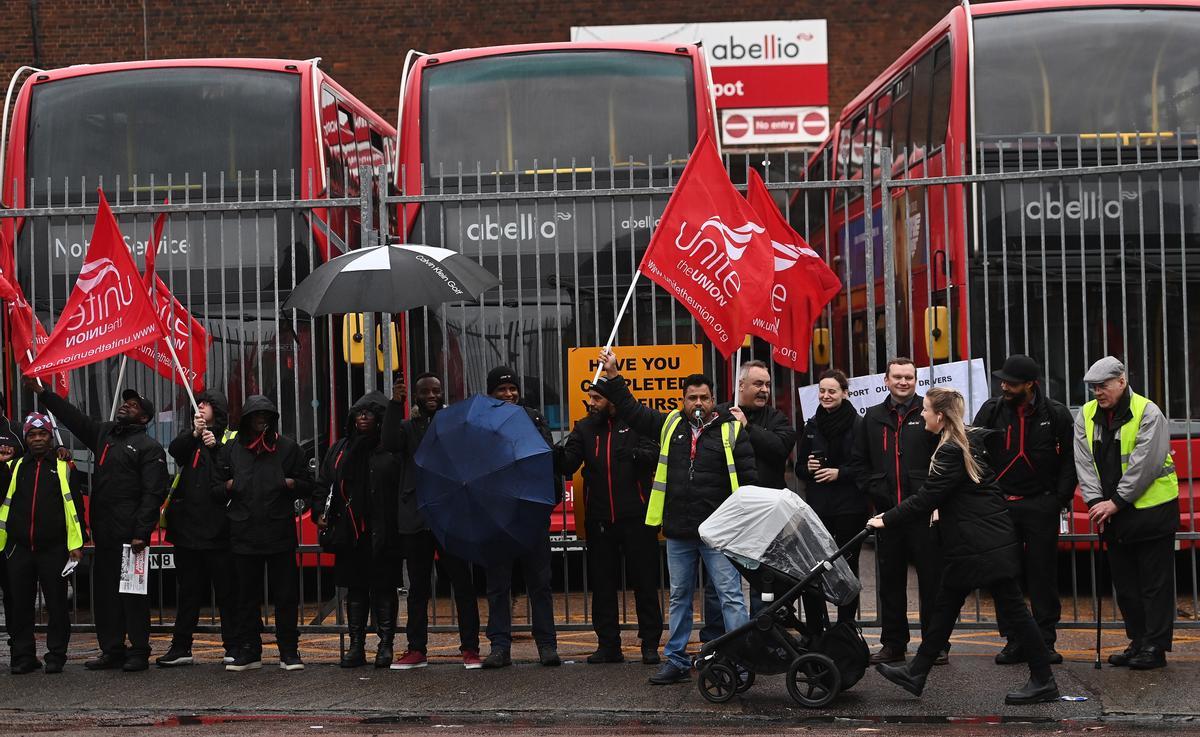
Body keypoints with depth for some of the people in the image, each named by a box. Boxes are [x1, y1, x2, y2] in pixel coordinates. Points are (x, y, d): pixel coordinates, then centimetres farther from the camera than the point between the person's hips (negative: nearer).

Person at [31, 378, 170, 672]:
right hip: (103, 532, 7)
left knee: (132, 593, -4)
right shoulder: (104, 433, 18)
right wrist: (41, 392, 18)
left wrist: (142, 533, -17)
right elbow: (73, 416, 24)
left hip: (129, 534, -7)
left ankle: (138, 652, 1)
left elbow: (153, 494, -11)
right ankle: (112, 650, 17)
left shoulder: (149, 447, -4)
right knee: (104, 592, 10)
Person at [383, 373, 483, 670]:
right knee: (418, 587, 9)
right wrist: (396, 404, -16)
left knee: (462, 583, -2)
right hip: (416, 519, 2)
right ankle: (417, 650, 15)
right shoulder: (408, 427, 12)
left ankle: (470, 648, 2)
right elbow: (390, 442, -10)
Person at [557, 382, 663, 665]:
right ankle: (608, 644, 17)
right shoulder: (585, 428, 9)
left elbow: (654, 455, -12)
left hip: (635, 517, -4)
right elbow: (567, 464, -2)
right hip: (599, 520, 4)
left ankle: (650, 644, 11)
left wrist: (635, 454, -32)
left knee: (645, 582, 3)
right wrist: (558, 454, -24)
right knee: (602, 584, 8)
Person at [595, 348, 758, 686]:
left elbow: (749, 478, -3)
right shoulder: (670, 425, 9)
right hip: (678, 532, 4)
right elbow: (631, 411, 19)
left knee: (731, 596, -5)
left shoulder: (731, 431, -1)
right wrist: (613, 377, 15)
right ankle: (676, 661, 21)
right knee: (678, 597, 12)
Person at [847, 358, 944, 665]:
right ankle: (893, 644, 17)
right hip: (887, 513, 4)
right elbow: (858, 463, 15)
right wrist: (874, 490, 2)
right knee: (891, 580, 9)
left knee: (931, 579, 0)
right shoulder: (873, 418, 12)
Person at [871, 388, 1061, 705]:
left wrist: (887, 519, -10)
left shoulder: (950, 451, -18)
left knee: (1011, 607, -4)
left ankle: (1043, 681, 3)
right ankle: (915, 673, 17)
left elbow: (926, 498, -18)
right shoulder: (970, 439, 12)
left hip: (984, 545, -11)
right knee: (945, 605, 12)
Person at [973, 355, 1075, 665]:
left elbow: (1069, 458, 4)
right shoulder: (991, 410, 2)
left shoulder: (1055, 414, -1)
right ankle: (1013, 641, 11)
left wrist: (1060, 498, -4)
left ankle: (1046, 640, 9)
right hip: (1000, 505, 2)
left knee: (1043, 575, 1)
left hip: (1041, 505, -2)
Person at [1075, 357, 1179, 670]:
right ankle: (1138, 641, 22)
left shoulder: (1148, 414, -13)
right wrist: (1096, 502, -11)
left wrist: (1115, 502, -17)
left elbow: (1144, 465, -18)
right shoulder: (1087, 416, 4)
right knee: (1125, 583, 12)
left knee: (1155, 583, -1)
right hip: (1113, 514, 6)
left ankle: (1155, 647, 4)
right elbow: (1084, 462, -1)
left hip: (1151, 511, -6)